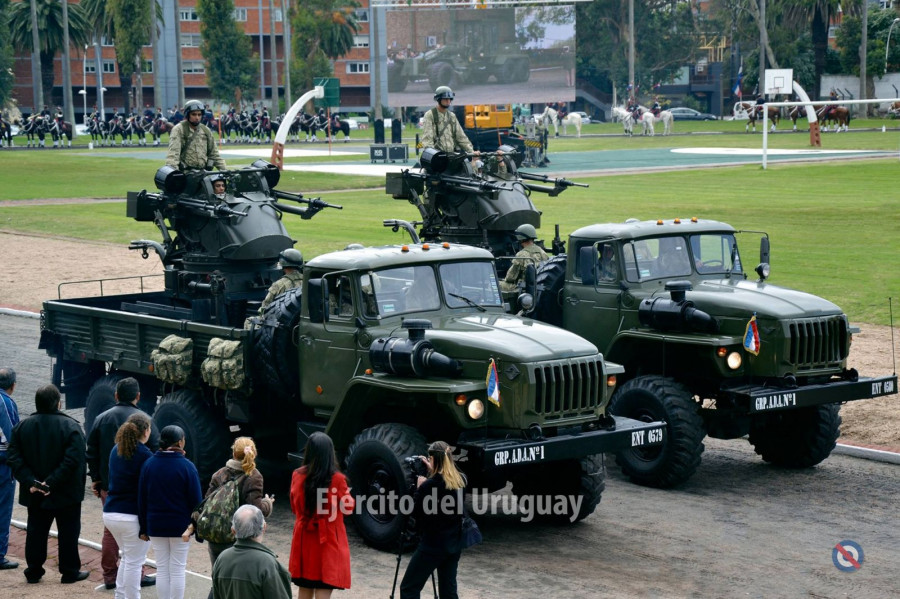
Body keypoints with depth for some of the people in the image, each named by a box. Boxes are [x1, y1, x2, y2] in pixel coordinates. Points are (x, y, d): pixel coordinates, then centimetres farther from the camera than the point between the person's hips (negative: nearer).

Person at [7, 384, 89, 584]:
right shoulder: (70, 426, -14)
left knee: (36, 532, 14)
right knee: (68, 533, 7)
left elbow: (14, 458, -5)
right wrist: (52, 482, -20)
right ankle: (69, 572, 13)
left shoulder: (22, 426, 0)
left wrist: (30, 482, -11)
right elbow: (73, 460, -22)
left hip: (34, 493, 4)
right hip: (67, 493, -4)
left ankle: (34, 572, 18)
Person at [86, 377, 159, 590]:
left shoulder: (101, 419, 3)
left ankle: (110, 575, 14)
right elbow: (155, 452, -8)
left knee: (110, 530, 12)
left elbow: (92, 453, 7)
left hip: (108, 486, 4)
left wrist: (95, 479, 16)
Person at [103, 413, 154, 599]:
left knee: (127, 558, 23)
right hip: (132, 516, -7)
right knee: (133, 562, 2)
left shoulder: (115, 450, 9)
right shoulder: (144, 455, -14)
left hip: (110, 513, 7)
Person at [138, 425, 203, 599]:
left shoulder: (148, 465, -1)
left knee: (162, 570, 10)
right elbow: (196, 499, -9)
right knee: (178, 570, 5)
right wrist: (195, 525, 3)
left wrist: (144, 528, 9)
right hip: (180, 527, -3)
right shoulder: (187, 466, -11)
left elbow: (142, 499, 2)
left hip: (156, 526, 3)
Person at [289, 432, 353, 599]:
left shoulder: (297, 476, -2)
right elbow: (348, 507, -1)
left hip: (304, 541, 4)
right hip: (328, 541, -4)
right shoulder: (337, 479, -14)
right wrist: (346, 493, 16)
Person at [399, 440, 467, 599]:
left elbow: (415, 512, -7)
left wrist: (419, 488, 4)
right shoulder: (460, 481, 1)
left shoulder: (429, 485, -19)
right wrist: (433, 472, 16)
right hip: (454, 545, 7)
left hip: (432, 546, -7)